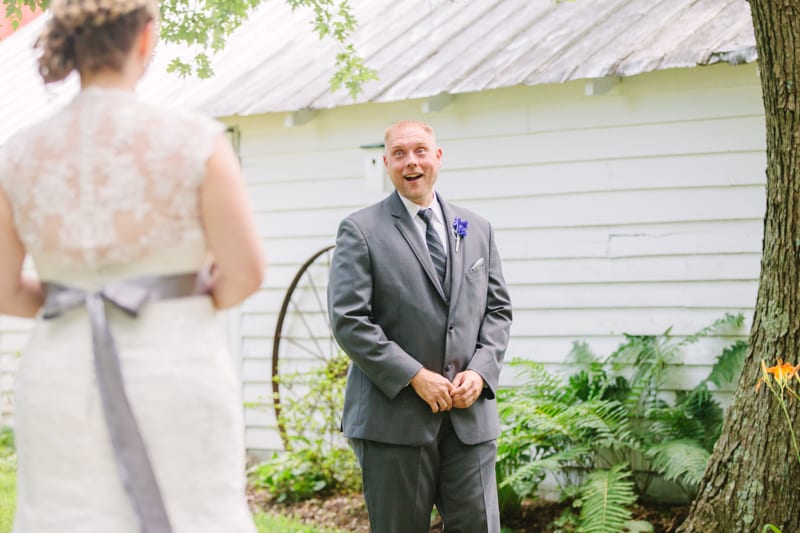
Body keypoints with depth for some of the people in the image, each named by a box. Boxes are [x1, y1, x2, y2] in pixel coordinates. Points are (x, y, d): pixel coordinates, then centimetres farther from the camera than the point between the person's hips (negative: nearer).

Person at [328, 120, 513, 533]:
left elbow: (497, 309, 15)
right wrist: (415, 377, -14)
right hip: (394, 416, -3)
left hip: (470, 414, 4)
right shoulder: (361, 230, -1)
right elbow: (347, 320, -8)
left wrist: (480, 370, -3)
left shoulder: (477, 230, 14)